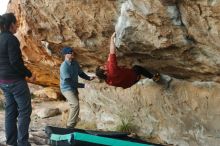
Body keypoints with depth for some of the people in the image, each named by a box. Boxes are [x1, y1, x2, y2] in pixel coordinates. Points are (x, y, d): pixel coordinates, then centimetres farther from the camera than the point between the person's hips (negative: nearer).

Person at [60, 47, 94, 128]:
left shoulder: (75, 63, 0)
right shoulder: (64, 67, -24)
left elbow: (80, 73, 11)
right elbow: (69, 82, -26)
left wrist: (89, 78, -8)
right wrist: (83, 85, -28)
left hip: (74, 88, 8)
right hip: (67, 89, -8)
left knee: (74, 106, 15)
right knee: (75, 105, -22)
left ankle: (71, 125, 30)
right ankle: (70, 126, -15)